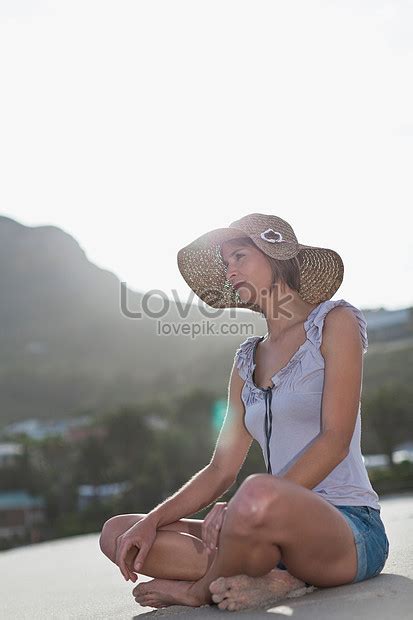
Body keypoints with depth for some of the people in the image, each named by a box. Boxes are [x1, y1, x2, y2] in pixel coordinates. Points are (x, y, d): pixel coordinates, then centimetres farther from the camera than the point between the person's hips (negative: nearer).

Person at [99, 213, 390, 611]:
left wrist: (245, 505, -21)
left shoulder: (335, 321, 0)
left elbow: (335, 440, -12)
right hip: (281, 526, 7)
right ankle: (271, 581, -16)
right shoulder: (247, 359, 17)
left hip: (346, 527, -6)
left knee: (257, 496, -40)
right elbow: (221, 469, 12)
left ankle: (200, 591, -9)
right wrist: (152, 521, -3)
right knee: (116, 533, -2)